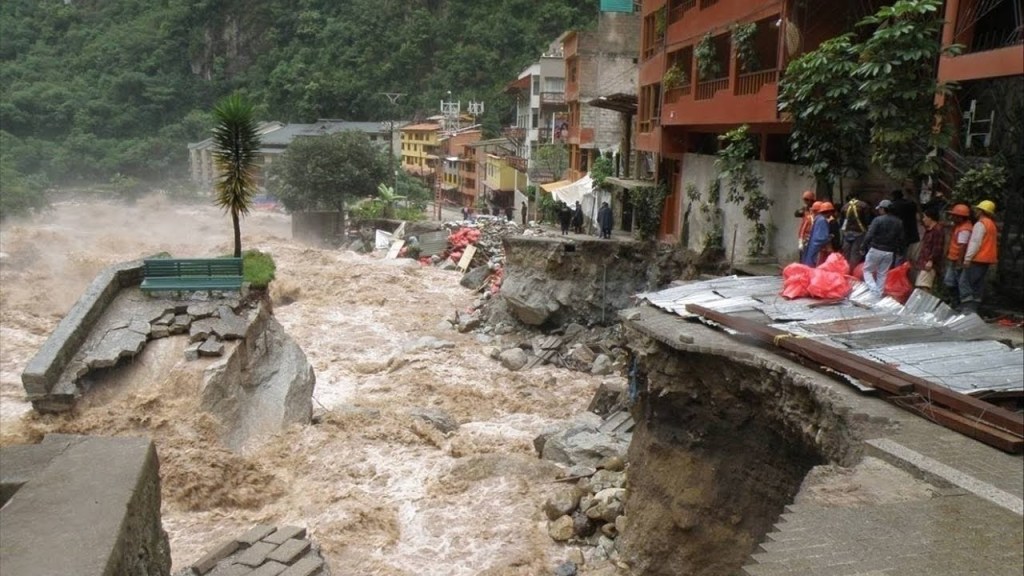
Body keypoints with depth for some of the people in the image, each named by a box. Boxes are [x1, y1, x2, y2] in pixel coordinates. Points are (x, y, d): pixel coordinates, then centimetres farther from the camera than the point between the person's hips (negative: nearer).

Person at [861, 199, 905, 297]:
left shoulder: (878, 220, -11)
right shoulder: (899, 222, 7)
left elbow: (869, 236, -17)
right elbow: (901, 239, 8)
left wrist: (864, 248, -8)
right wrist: (898, 251, 15)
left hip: (876, 250, -5)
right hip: (889, 252, 5)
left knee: (867, 270, 9)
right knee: (882, 274, 13)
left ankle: (874, 291, -8)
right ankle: (879, 295, 14)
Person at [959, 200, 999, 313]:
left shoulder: (980, 224, -12)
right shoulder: (992, 224, 20)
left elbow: (975, 242, -19)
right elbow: (988, 243, 22)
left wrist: (968, 258, -21)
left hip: (978, 259, -10)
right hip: (986, 260, 10)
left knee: (965, 282, -11)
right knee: (978, 284, 12)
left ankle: (967, 308, -18)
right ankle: (974, 307, 14)